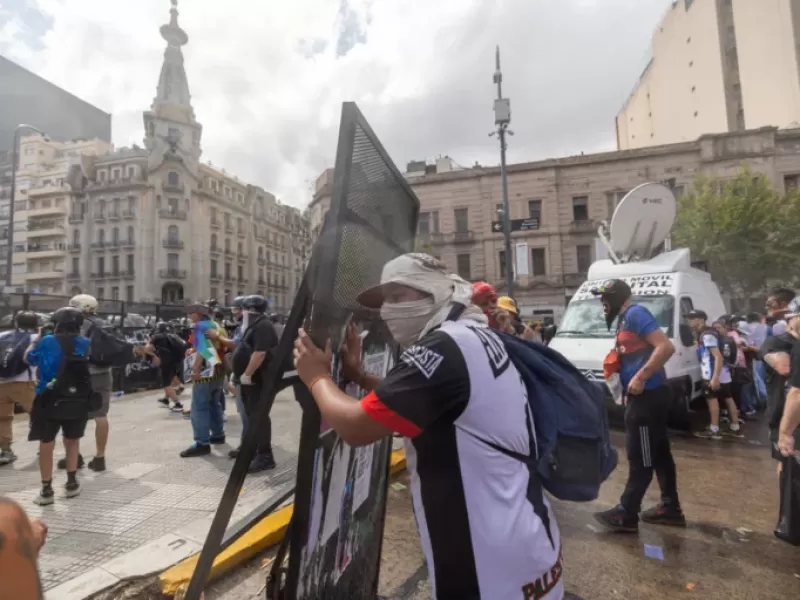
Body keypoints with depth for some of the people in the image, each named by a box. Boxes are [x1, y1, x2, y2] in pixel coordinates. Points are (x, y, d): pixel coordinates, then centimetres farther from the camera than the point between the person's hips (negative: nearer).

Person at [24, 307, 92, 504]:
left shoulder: (46, 342, -8)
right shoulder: (84, 343, -3)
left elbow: (28, 359, 9)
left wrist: (36, 339, 23)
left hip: (50, 400, -2)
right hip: (77, 401, 2)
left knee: (46, 443, 9)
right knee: (72, 440, 19)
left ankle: (46, 490, 13)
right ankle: (71, 484, 23)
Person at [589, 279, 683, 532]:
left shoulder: (635, 313, -13)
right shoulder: (626, 319, 17)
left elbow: (666, 347, -23)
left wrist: (640, 378, -24)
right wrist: (616, 364, 9)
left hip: (648, 396, -10)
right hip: (646, 396, 10)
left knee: (639, 458, -1)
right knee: (659, 454, 17)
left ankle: (626, 514, 8)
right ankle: (671, 508, 28)